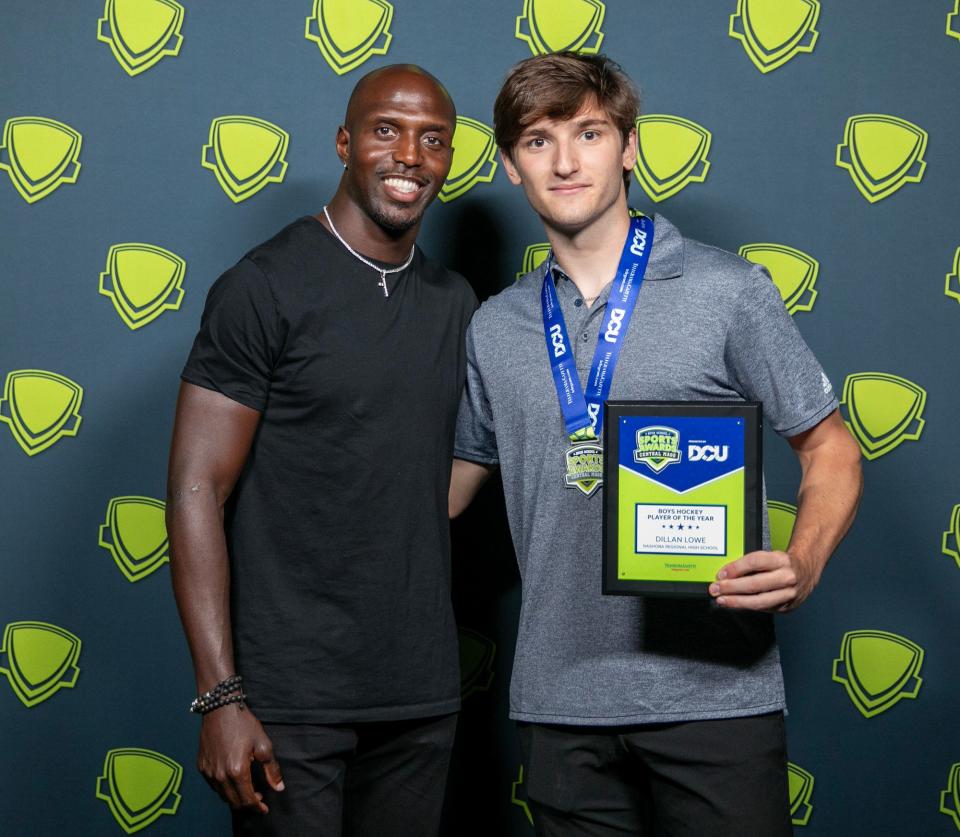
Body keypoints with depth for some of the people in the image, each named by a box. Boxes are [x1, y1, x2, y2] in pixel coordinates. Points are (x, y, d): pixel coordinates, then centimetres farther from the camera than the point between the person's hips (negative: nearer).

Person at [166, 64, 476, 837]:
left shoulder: (456, 305, 9)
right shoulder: (265, 288, -8)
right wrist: (221, 697, -17)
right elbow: (197, 491, -12)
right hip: (291, 703, -5)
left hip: (424, 697, 5)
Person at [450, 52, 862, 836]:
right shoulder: (493, 330, 9)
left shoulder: (729, 290, -2)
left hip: (713, 691, -3)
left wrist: (803, 565, -17)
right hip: (562, 700, 3)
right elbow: (457, 480, 20)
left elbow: (830, 450, 1)